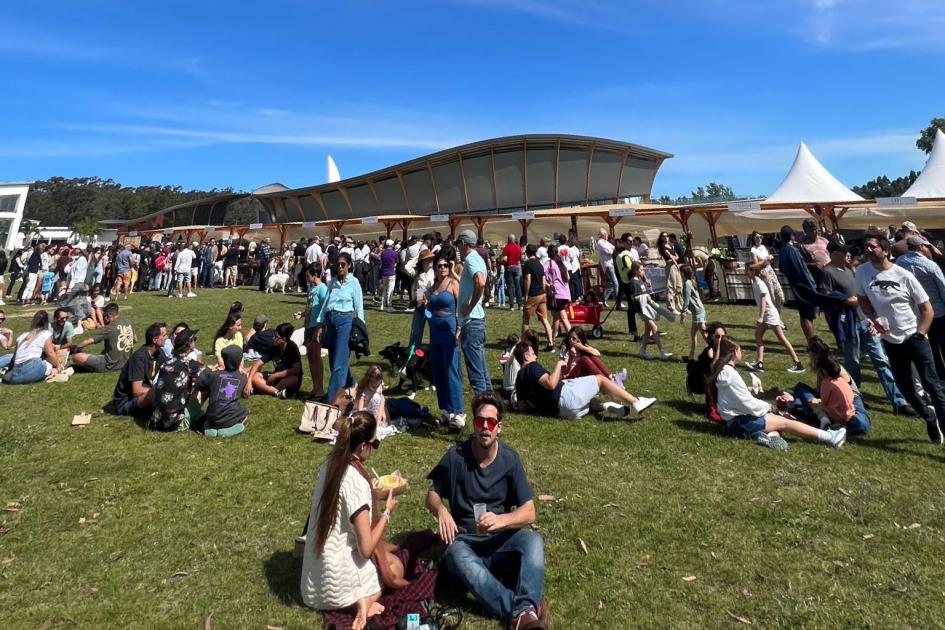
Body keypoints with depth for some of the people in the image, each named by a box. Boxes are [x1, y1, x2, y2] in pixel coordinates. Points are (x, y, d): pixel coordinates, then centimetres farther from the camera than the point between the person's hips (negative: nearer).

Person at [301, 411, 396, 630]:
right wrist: (387, 512, -9)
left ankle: (359, 596, 3)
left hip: (315, 572, 7)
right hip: (337, 581, -7)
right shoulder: (357, 481, -26)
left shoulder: (329, 464, -3)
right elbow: (366, 549, -20)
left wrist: (373, 494, 12)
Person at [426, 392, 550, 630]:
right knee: (457, 557, -36)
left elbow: (528, 512, -7)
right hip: (465, 541, -1)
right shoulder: (456, 456, -8)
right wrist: (441, 511, -19)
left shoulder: (510, 458, -6)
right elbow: (432, 494, 4)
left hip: (500, 538, 1)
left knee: (534, 541, -29)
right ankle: (524, 610, -39)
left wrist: (499, 520, -26)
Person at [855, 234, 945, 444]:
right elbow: (862, 299, 9)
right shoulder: (862, 271, -6)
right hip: (891, 341, 4)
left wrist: (919, 335, -12)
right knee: (905, 387, 13)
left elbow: (927, 309, -6)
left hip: (914, 338, -4)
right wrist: (874, 320, -7)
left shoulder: (903, 275, -13)